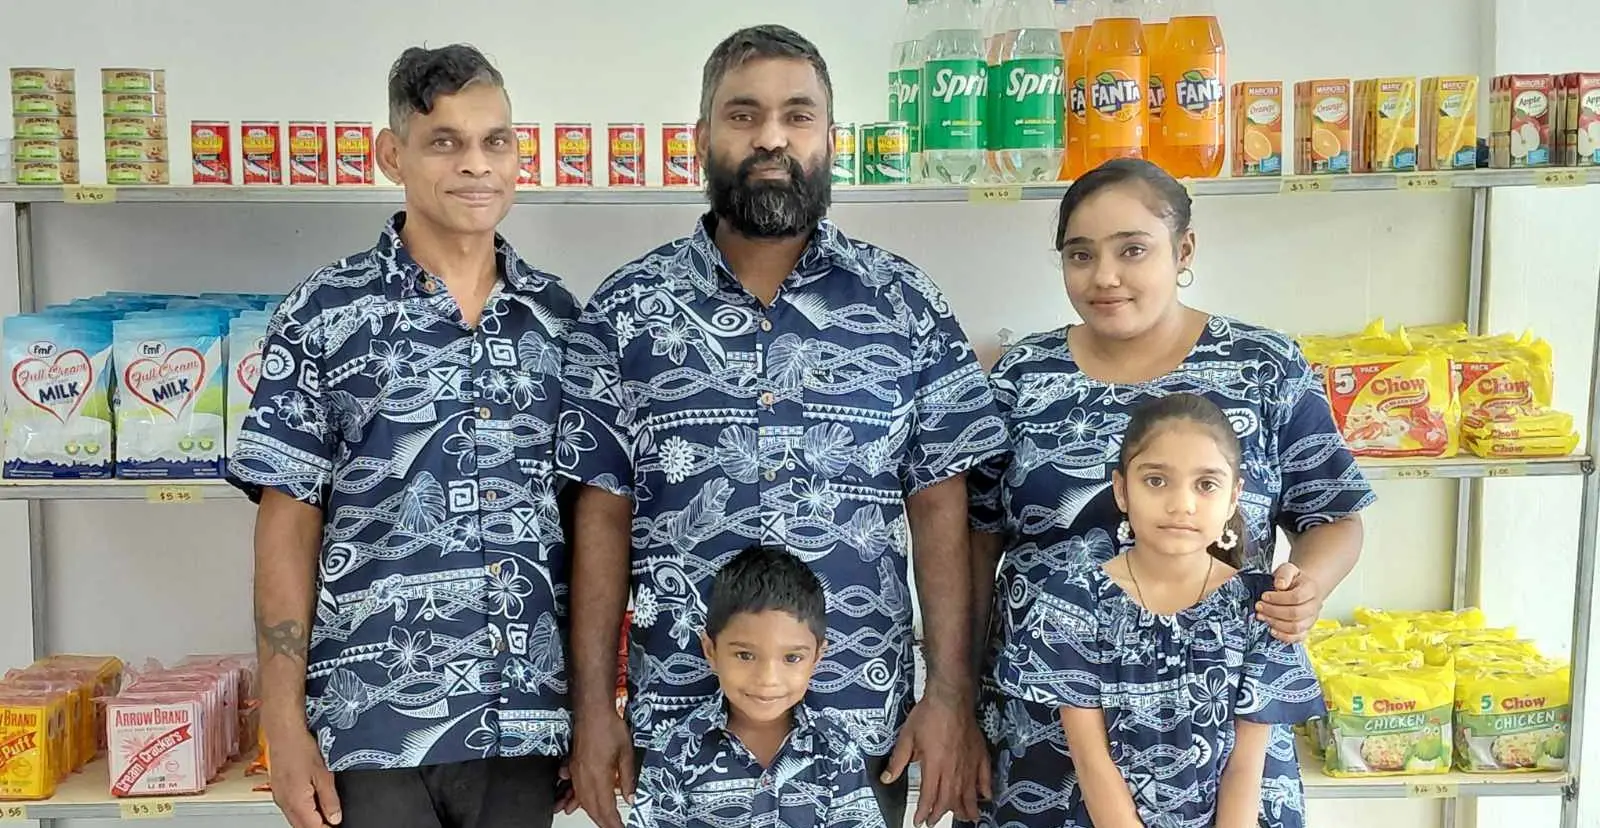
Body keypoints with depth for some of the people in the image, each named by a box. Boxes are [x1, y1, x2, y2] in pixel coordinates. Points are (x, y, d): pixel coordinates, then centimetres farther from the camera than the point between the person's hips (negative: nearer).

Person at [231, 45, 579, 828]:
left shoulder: (560, 318, 4)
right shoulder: (323, 315, -3)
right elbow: (288, 525, -2)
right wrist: (285, 721, -6)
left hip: (527, 723, 3)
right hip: (373, 724, -2)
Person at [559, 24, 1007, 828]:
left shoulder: (905, 304, -1)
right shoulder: (626, 310, -1)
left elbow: (940, 506, -1)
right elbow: (603, 514, 1)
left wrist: (951, 696, -5)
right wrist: (593, 706, -2)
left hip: (862, 723, 0)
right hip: (678, 721, 0)